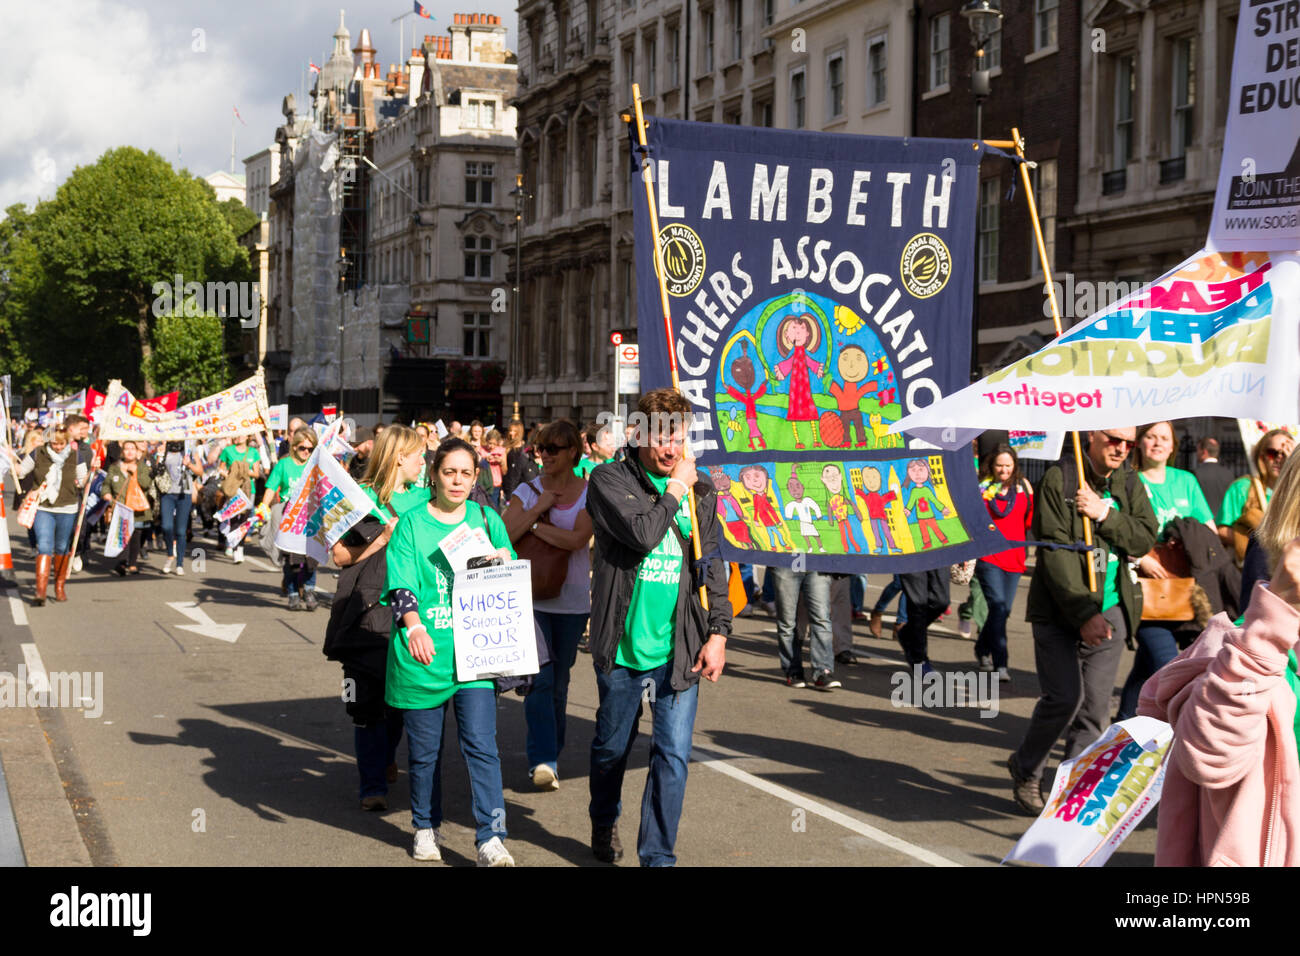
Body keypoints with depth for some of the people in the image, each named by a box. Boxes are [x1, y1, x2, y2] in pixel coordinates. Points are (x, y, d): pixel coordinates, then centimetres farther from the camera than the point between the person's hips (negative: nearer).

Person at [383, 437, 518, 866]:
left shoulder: (486, 520, 10)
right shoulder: (412, 523, 1)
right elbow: (402, 586, -8)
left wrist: (499, 565, -9)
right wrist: (414, 626, -26)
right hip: (423, 653, -1)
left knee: (481, 745, -8)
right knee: (424, 750, 10)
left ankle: (491, 840, -7)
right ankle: (426, 828, 29)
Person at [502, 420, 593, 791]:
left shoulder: (590, 494, 1)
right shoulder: (528, 492, 3)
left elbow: (577, 539, -16)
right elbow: (504, 536, -11)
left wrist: (535, 524, -11)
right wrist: (538, 508, -13)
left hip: (573, 601, 1)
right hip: (531, 597, -1)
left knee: (559, 682, 10)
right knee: (539, 679, -11)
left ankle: (551, 755, 24)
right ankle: (543, 760, -13)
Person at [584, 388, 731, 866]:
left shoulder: (699, 491, 8)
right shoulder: (610, 480, -5)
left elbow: (712, 567, 11)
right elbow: (642, 533, -23)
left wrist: (718, 633, 3)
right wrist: (675, 488, -10)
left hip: (679, 647, 2)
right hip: (622, 643, -2)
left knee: (674, 754, -4)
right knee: (612, 745, 16)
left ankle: (657, 856, 7)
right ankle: (604, 823, 44)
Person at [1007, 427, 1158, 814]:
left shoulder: (1129, 484, 10)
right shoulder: (1059, 478, -7)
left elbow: (1146, 537, 1)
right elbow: (1055, 551, -13)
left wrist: (1105, 514, -15)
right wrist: (1084, 613, -17)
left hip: (1110, 610, 5)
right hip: (1060, 610, -5)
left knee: (1095, 708, 2)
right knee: (1064, 696, -12)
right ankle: (1026, 769, 11)